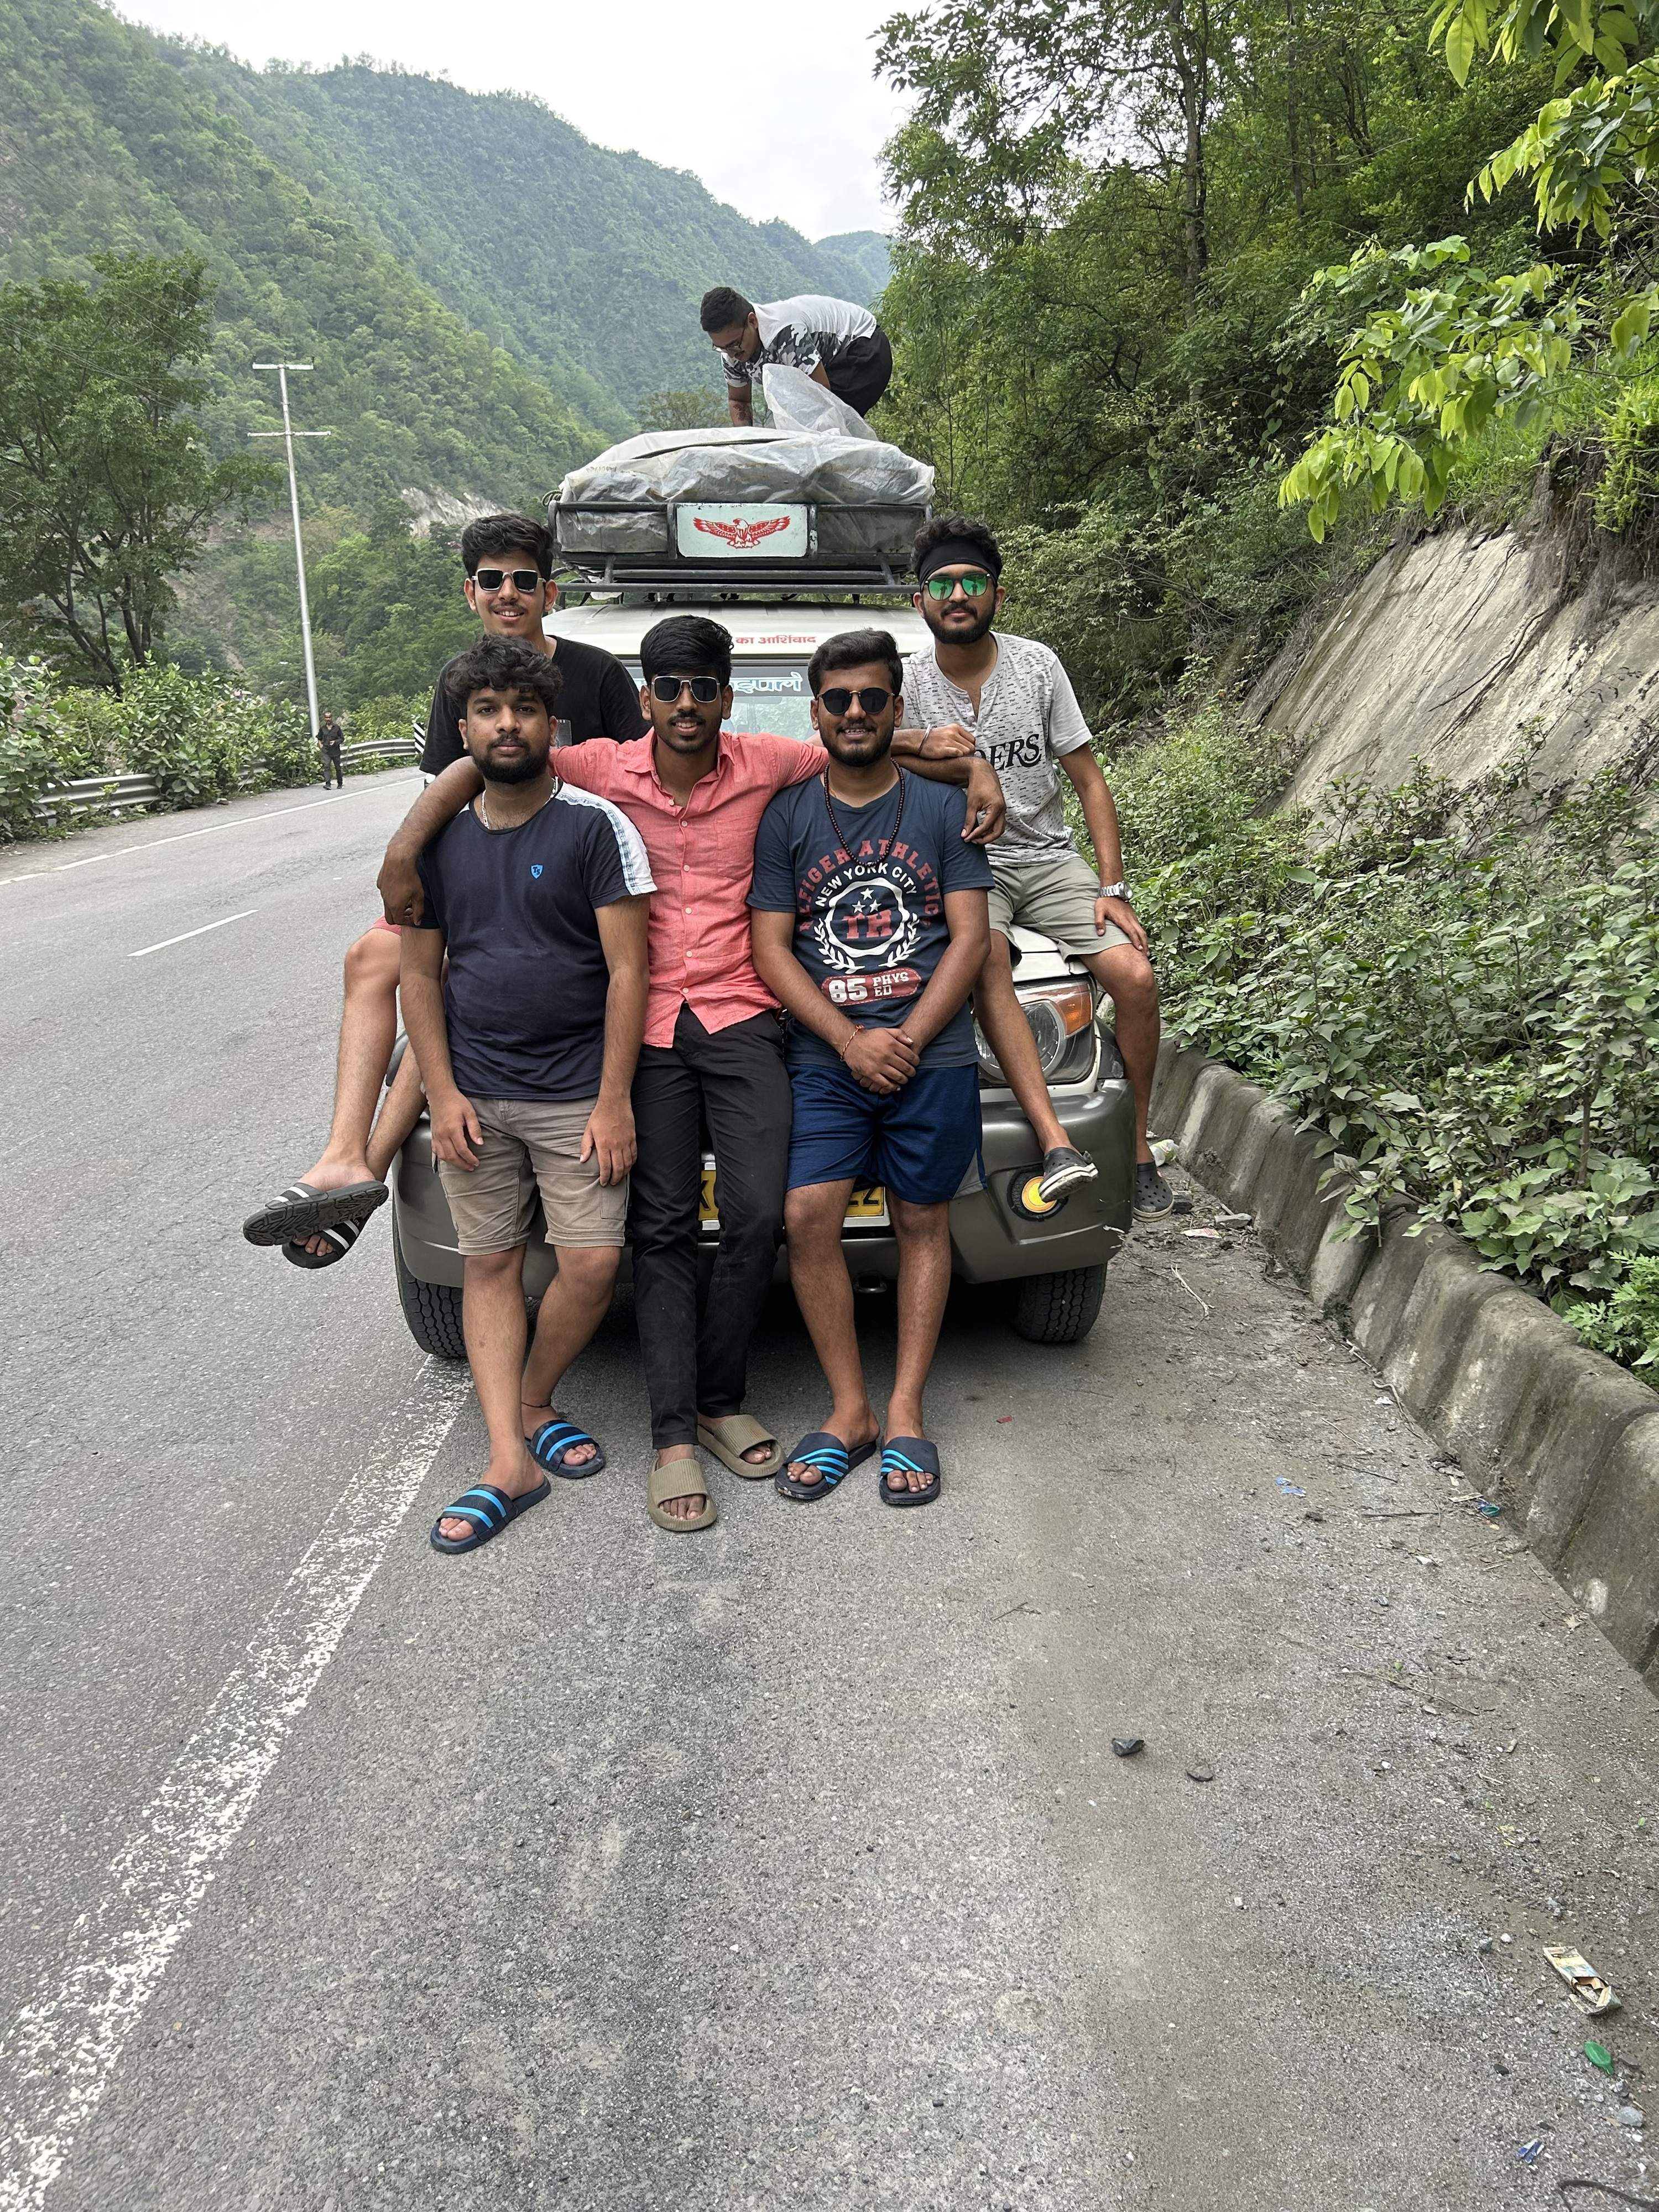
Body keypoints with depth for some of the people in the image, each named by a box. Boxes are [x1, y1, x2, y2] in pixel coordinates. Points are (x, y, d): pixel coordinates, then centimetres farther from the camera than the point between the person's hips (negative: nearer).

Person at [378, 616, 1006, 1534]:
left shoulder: (763, 763, 3)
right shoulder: (603, 770, 1)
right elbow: (474, 767, 2)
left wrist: (974, 767, -2)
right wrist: (403, 852, -9)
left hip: (740, 1018, 1)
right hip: (643, 1023, -1)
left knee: (757, 1217, -6)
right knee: (663, 1229, 1)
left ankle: (720, 1401, 16)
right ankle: (673, 1439, 6)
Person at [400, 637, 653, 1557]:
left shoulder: (597, 827, -5)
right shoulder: (437, 840, 7)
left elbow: (627, 970, -8)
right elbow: (421, 972, 9)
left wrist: (613, 1099, -12)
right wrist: (442, 1092, -1)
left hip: (577, 1093, -3)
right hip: (475, 1096, 4)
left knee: (592, 1264, -6)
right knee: (490, 1265, 4)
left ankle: (533, 1405, 19)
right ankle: (510, 1461, 8)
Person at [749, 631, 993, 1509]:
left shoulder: (942, 807, 6)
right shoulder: (786, 816, 7)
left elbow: (971, 939, 1)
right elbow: (771, 948, 1)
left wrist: (907, 1039, -11)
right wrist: (852, 1042, -11)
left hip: (933, 1055, 0)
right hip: (824, 1058, 0)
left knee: (922, 1221, 4)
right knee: (807, 1218, -11)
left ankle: (905, 1416, 12)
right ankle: (848, 1412, 3)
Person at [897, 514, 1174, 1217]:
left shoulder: (1036, 665, 2)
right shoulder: (909, 681, 1)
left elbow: (1089, 782, 3)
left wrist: (1112, 888, -5)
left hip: (1048, 856, 2)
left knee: (1134, 974, -18)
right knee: (987, 960, -35)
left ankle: (1138, 1143, -1)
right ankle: (1057, 1144, -43)